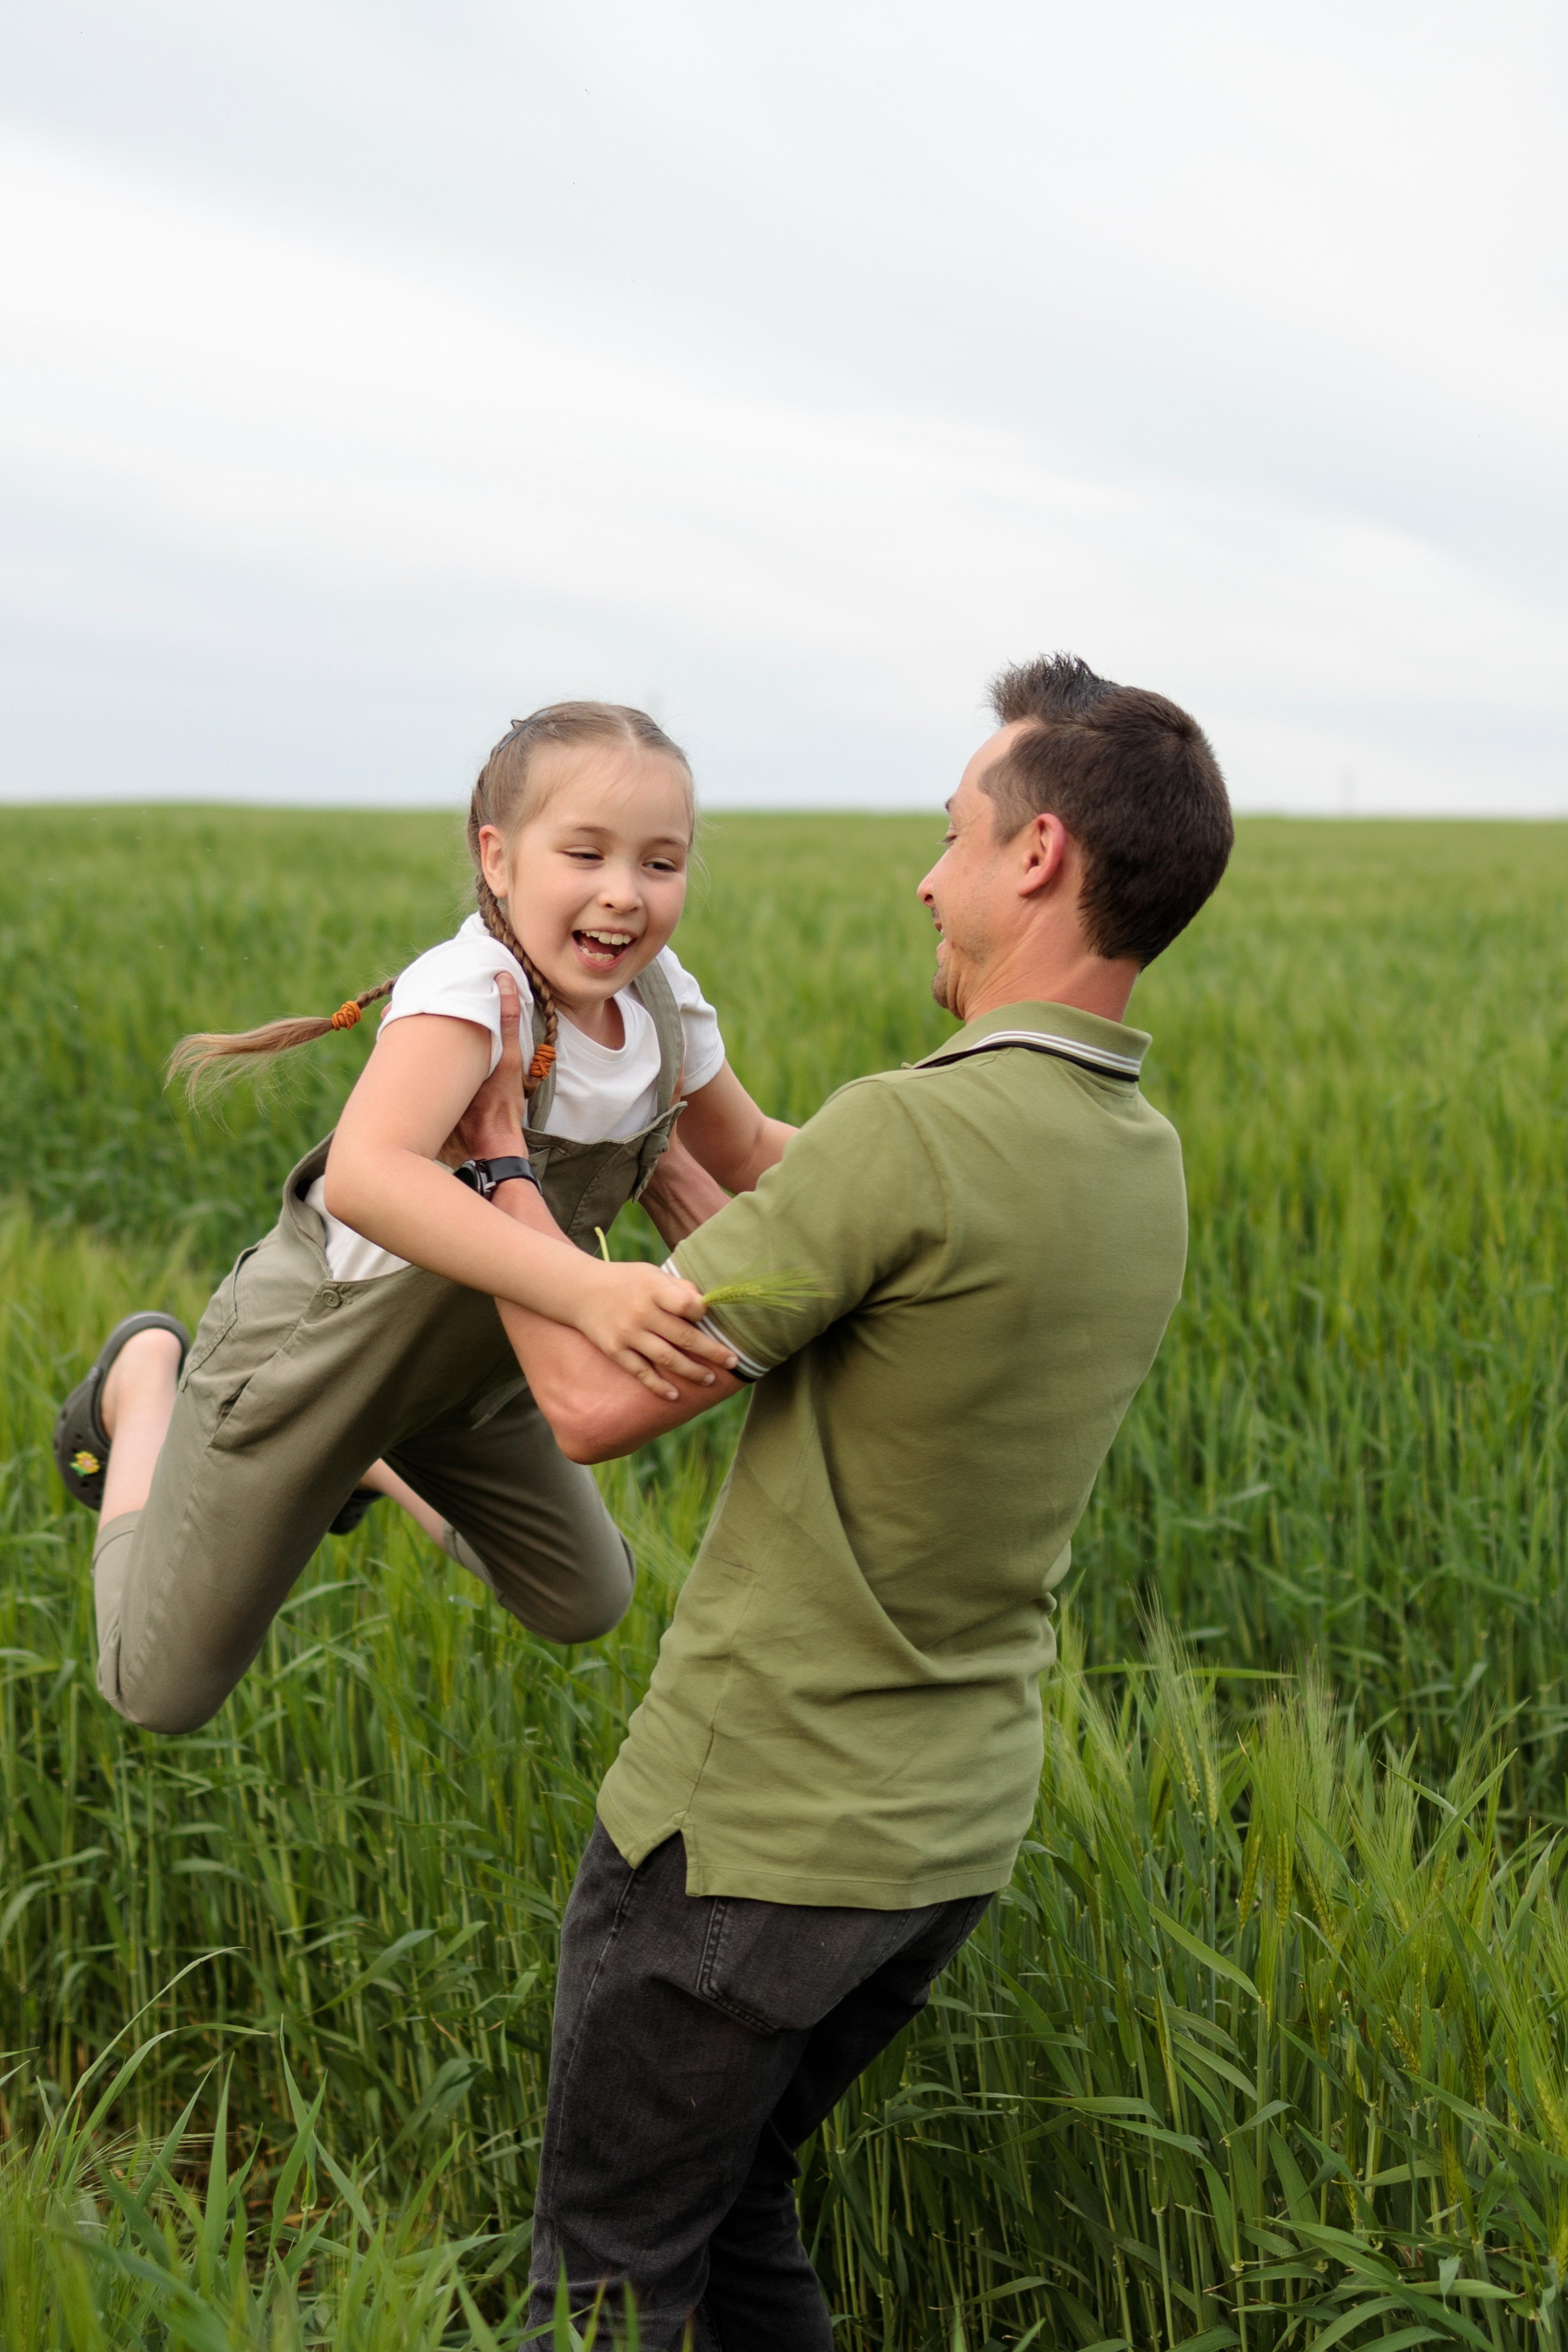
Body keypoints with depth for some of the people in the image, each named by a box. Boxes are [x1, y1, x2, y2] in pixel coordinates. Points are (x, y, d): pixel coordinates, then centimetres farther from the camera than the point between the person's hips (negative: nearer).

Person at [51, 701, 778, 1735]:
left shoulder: (666, 1003, -12)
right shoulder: (471, 992, -35)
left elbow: (748, 1155, 8)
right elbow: (365, 1174, -53)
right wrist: (583, 1288, -61)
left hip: (473, 1359, 7)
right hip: (322, 1334, -7)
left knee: (585, 1609, 18)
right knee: (164, 1691, 2)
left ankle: (377, 1458, 35)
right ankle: (147, 1380, 24)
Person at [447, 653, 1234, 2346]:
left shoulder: (915, 1134, -25)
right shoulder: (1145, 1160, 3)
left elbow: (598, 1401, -20)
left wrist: (494, 1154, -6)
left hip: (752, 1824, -8)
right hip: (949, 1833, 8)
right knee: (733, 2205, 26)